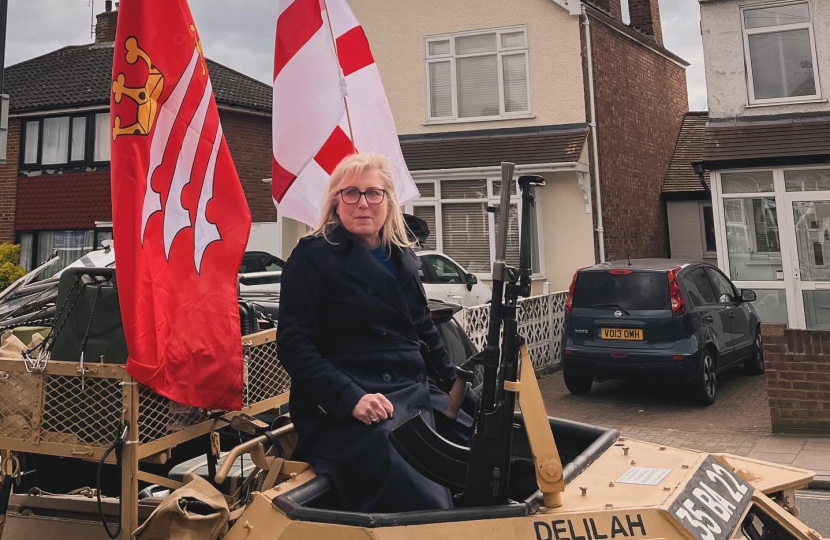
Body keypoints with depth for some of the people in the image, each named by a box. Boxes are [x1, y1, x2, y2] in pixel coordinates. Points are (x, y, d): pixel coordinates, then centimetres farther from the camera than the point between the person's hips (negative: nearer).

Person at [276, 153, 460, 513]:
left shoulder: (401, 258, 15)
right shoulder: (314, 256, -5)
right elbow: (294, 345, -12)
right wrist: (350, 398, -23)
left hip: (412, 397, 8)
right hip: (343, 410, -7)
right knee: (431, 508, -23)